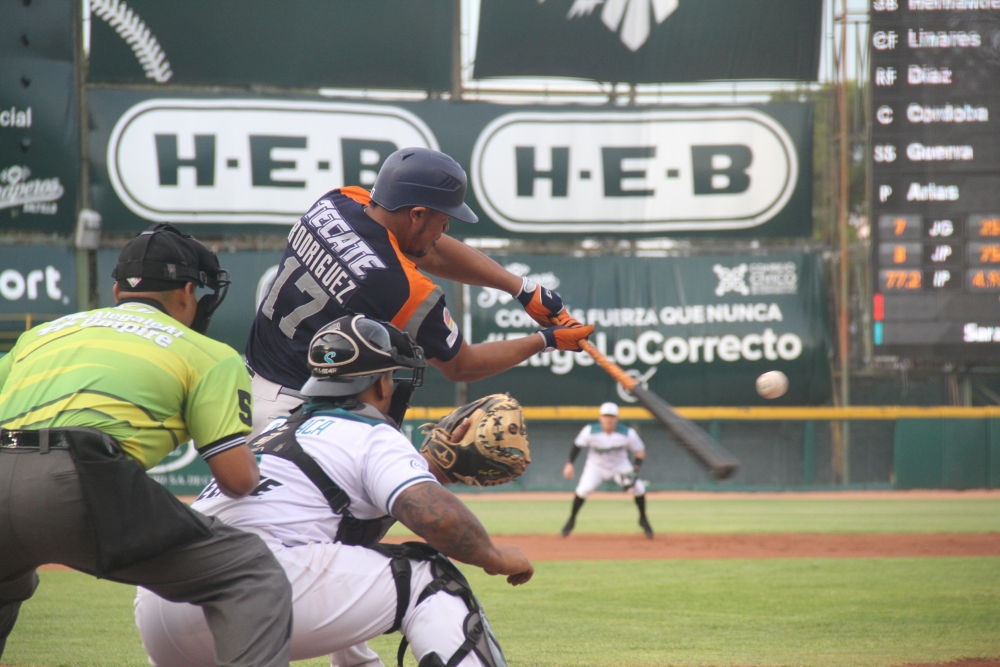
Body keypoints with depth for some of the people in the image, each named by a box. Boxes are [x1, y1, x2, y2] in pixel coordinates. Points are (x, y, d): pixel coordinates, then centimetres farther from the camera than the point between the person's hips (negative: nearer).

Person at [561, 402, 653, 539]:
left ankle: (643, 520, 8)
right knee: (584, 489, -25)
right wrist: (569, 463, -12)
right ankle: (571, 520, -4)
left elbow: (640, 451, -12)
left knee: (638, 487, -18)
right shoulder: (590, 431, -22)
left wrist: (636, 468, -27)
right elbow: (577, 445, -6)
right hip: (596, 466, -1)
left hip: (620, 466, 1)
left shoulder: (628, 433, -22)